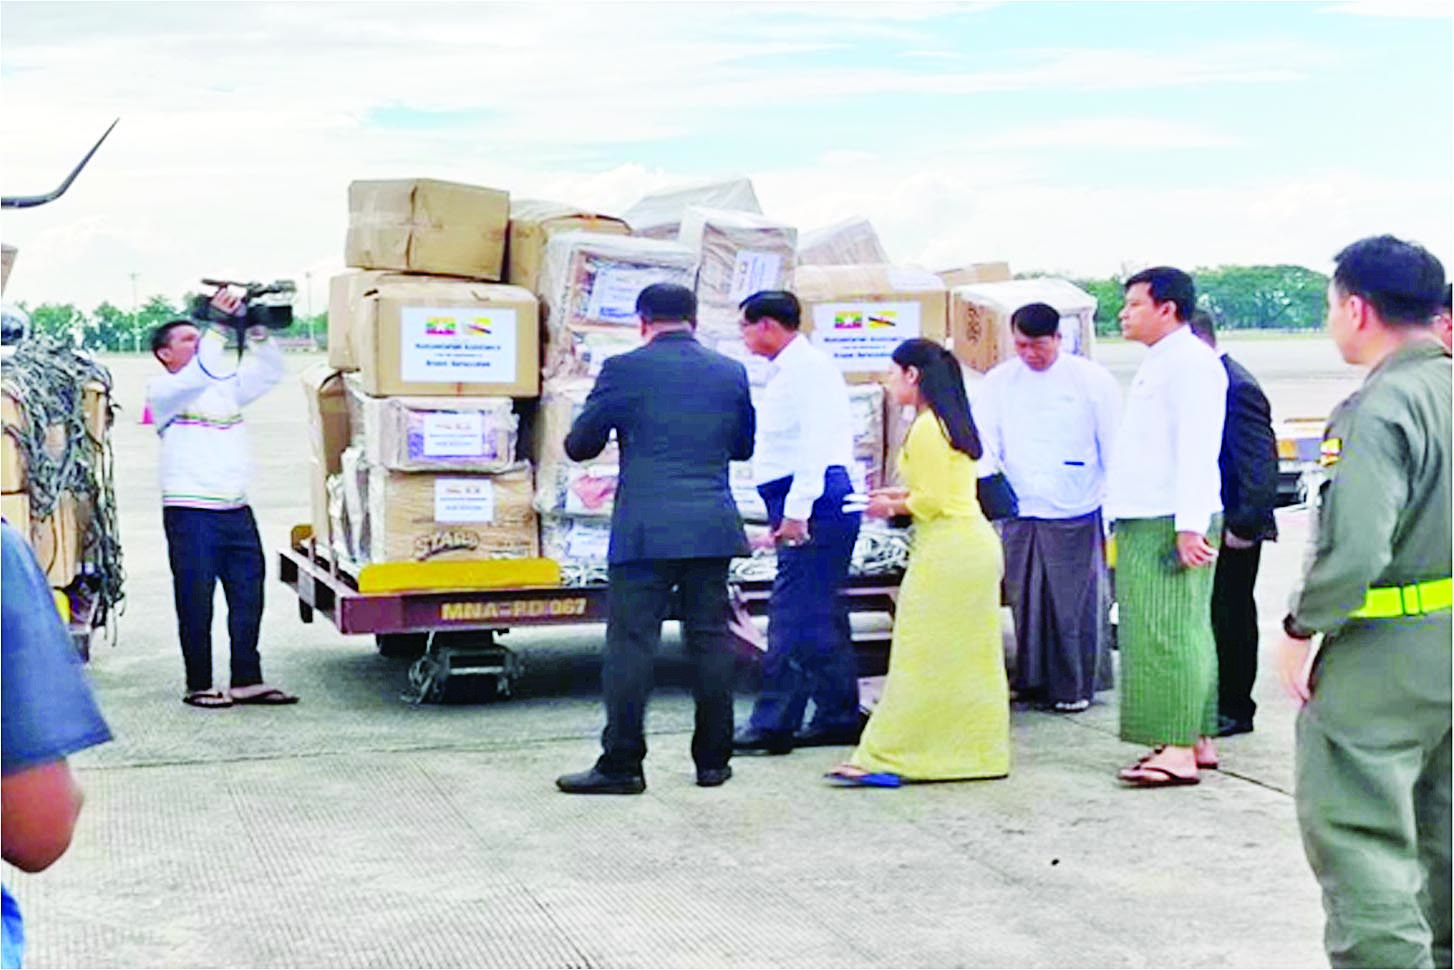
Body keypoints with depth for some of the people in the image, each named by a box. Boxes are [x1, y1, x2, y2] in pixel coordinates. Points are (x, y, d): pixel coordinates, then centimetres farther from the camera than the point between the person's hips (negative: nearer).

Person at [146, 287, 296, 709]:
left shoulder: (227, 385, 19)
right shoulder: (163, 390, -1)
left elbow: (271, 371, 13)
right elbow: (199, 374, -20)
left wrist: (258, 332, -2)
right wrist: (219, 324, -20)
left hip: (237, 509, 6)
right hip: (190, 512, -6)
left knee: (249, 596, 5)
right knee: (196, 602, -1)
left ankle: (248, 682, 11)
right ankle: (199, 686, 6)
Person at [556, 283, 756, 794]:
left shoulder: (624, 369, -5)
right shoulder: (730, 372, 7)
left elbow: (578, 446, 2)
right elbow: (743, 447, 19)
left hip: (645, 532, -4)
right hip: (713, 529, 4)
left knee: (631, 642, -1)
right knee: (710, 638, 10)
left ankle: (621, 765, 1)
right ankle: (713, 760, 16)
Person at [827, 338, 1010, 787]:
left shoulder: (926, 428, -14)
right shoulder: (953, 422, 16)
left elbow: (931, 501, -17)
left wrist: (892, 508, -1)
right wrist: (900, 494, 15)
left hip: (945, 549, -10)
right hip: (976, 543, 10)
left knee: (922, 658, -7)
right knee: (971, 658, 12)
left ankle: (887, 760, -5)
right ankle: (979, 751, 17)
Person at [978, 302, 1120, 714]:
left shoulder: (1093, 381, -2)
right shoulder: (999, 382, 7)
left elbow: (1115, 451, 1)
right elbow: (985, 448, 9)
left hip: (1075, 514, -3)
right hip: (1019, 514, 3)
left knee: (1074, 603, -1)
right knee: (1024, 601, 6)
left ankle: (1074, 688, 12)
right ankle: (1031, 681, 20)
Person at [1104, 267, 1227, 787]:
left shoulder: (1189, 361, -11)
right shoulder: (1158, 363, 21)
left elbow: (1197, 449, -19)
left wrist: (1189, 524, -25)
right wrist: (1121, 522, 22)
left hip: (1171, 524, -10)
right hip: (1144, 522, 10)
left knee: (1167, 634, -11)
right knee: (1186, 632, 11)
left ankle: (1179, 751, -12)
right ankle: (1198, 740, 16)